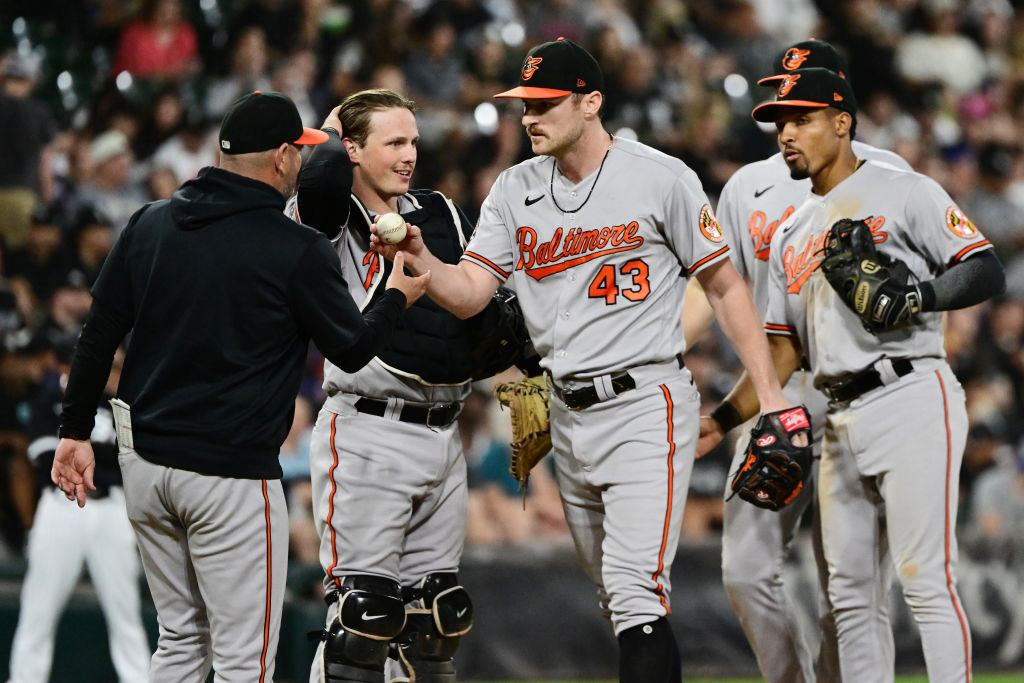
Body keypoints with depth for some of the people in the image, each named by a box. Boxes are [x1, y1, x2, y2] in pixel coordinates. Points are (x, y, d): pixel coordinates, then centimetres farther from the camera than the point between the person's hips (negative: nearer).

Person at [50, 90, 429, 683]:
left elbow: (99, 337, 6)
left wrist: (77, 432, 13)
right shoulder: (299, 250, -10)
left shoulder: (150, 224, 5)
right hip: (231, 470, -6)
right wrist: (398, 297, 19)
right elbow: (353, 350, 0)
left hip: (143, 457, 6)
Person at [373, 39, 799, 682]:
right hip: (569, 417, 6)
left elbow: (726, 285, -1)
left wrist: (772, 393, -7)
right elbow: (468, 294, 2)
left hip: (646, 402, -6)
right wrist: (420, 259, -20)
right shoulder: (516, 190, 8)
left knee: (636, 590, -19)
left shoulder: (661, 178, -6)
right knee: (619, 602, 12)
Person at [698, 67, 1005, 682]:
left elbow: (987, 272, -7)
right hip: (842, 422, 8)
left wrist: (913, 297, -21)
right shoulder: (792, 237, 22)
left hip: (913, 403, -8)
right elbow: (783, 352, 21)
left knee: (926, 579, -13)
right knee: (849, 594, 7)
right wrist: (721, 421, 11)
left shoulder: (904, 193, 1)